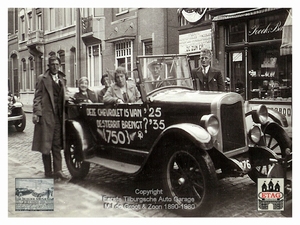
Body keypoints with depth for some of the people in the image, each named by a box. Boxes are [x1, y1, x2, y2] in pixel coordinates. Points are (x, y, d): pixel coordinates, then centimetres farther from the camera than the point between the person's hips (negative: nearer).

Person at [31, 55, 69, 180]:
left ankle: (58, 170, 13)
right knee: (46, 145, 3)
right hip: (46, 114, -5)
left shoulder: (62, 79, 15)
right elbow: (37, 97, -5)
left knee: (57, 145, 8)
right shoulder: (42, 78, 1)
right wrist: (36, 113, -13)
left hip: (58, 115, 5)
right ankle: (48, 172, 12)